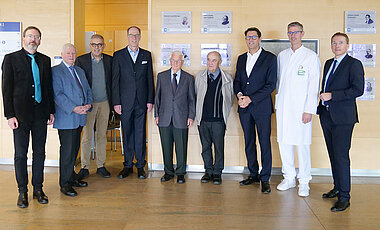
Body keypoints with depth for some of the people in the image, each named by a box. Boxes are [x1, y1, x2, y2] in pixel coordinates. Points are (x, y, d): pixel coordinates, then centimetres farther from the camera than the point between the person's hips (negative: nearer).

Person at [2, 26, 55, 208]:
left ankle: (38, 189, 20)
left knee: (39, 152, 9)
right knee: (21, 153, 4)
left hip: (40, 113, 4)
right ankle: (22, 191, 15)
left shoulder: (45, 60, 11)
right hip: (20, 113, -3)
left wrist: (51, 111, 8)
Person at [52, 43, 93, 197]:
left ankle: (71, 176, 27)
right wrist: (73, 108, -20)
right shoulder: (56, 71, -4)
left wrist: (88, 104, -1)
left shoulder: (80, 71, 19)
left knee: (75, 148, 14)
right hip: (66, 118, -7)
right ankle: (65, 183, 5)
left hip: (79, 117, 7)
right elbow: (58, 94, -13)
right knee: (67, 150, -5)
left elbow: (87, 89, 18)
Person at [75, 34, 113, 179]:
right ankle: (84, 167, 12)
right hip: (88, 103, -2)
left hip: (104, 103, 2)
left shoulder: (109, 60, 6)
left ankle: (101, 166, 18)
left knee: (102, 135, 9)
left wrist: (113, 101, 1)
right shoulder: (81, 60, -1)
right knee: (87, 136, 1)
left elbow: (112, 80, 9)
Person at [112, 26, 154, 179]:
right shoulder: (118, 55, 4)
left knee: (140, 134, 4)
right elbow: (115, 80, 1)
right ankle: (128, 165, 17)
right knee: (127, 134, 6)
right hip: (125, 102, -1)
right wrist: (116, 102, -5)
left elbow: (150, 79, 8)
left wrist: (150, 100, 2)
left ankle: (140, 165, 14)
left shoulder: (146, 55, 9)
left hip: (141, 102, 1)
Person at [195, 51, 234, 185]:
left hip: (218, 120, -2)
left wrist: (224, 112, 8)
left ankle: (217, 173, 17)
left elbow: (230, 99, 11)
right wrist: (197, 113, 11)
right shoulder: (199, 77, 6)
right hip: (203, 119, 2)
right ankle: (208, 171, 24)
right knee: (205, 146, 10)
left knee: (219, 147, 3)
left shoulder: (227, 79, 0)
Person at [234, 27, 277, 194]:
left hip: (261, 107, -5)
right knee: (249, 142, 11)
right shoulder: (241, 59, 15)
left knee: (265, 143, -2)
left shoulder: (270, 58, -2)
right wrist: (239, 94, -6)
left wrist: (250, 98, -14)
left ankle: (265, 178, 8)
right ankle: (253, 174, 23)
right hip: (244, 107, 5)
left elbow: (271, 84, -8)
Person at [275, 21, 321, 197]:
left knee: (302, 145, -2)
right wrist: (277, 104, 11)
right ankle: (289, 178, 21)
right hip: (283, 107, 5)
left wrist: (309, 110, -12)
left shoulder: (311, 56, 0)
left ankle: (304, 182, 9)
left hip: (301, 108, -4)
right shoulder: (282, 55, 14)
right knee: (283, 142, 7)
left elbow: (314, 85, -5)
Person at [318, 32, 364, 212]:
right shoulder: (328, 63, 18)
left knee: (341, 156, -7)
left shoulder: (354, 64, -5)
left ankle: (344, 197, 1)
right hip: (327, 115, 7)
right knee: (333, 155, 13)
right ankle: (337, 187, 26)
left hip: (342, 117, -7)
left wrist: (332, 95, -16)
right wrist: (323, 97, 10)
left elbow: (358, 89, -14)